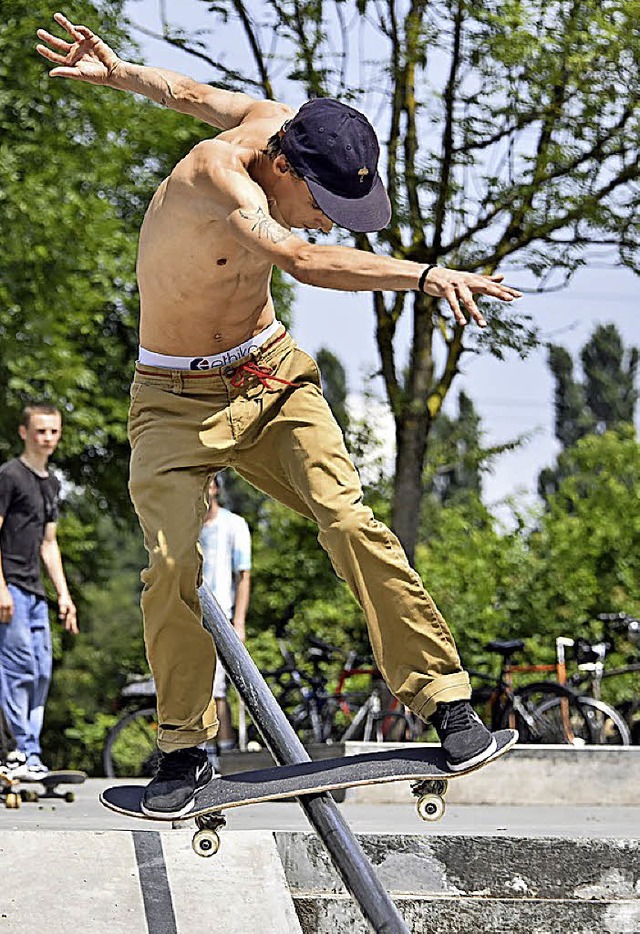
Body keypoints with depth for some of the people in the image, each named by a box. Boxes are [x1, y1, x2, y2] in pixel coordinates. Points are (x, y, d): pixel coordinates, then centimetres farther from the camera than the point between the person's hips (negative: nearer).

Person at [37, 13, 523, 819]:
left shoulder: (275, 120, -8)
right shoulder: (214, 172, -29)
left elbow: (193, 95, 10)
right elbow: (301, 260, -45)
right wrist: (424, 275, -52)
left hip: (271, 376, 5)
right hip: (176, 398, -4)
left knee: (349, 521, -16)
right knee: (173, 563, -19)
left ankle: (444, 700, -15)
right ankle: (184, 748, -1)